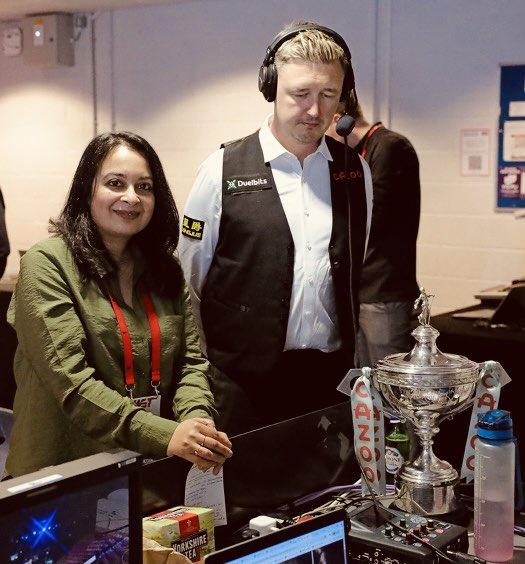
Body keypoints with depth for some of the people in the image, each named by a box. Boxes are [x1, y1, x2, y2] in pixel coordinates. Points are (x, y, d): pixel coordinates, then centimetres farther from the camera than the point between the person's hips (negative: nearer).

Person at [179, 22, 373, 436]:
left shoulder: (355, 171, 6)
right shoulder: (223, 171, -4)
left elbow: (363, 274, 13)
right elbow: (189, 283, 1)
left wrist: (363, 363, 11)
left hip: (331, 376, 3)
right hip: (242, 381, -3)